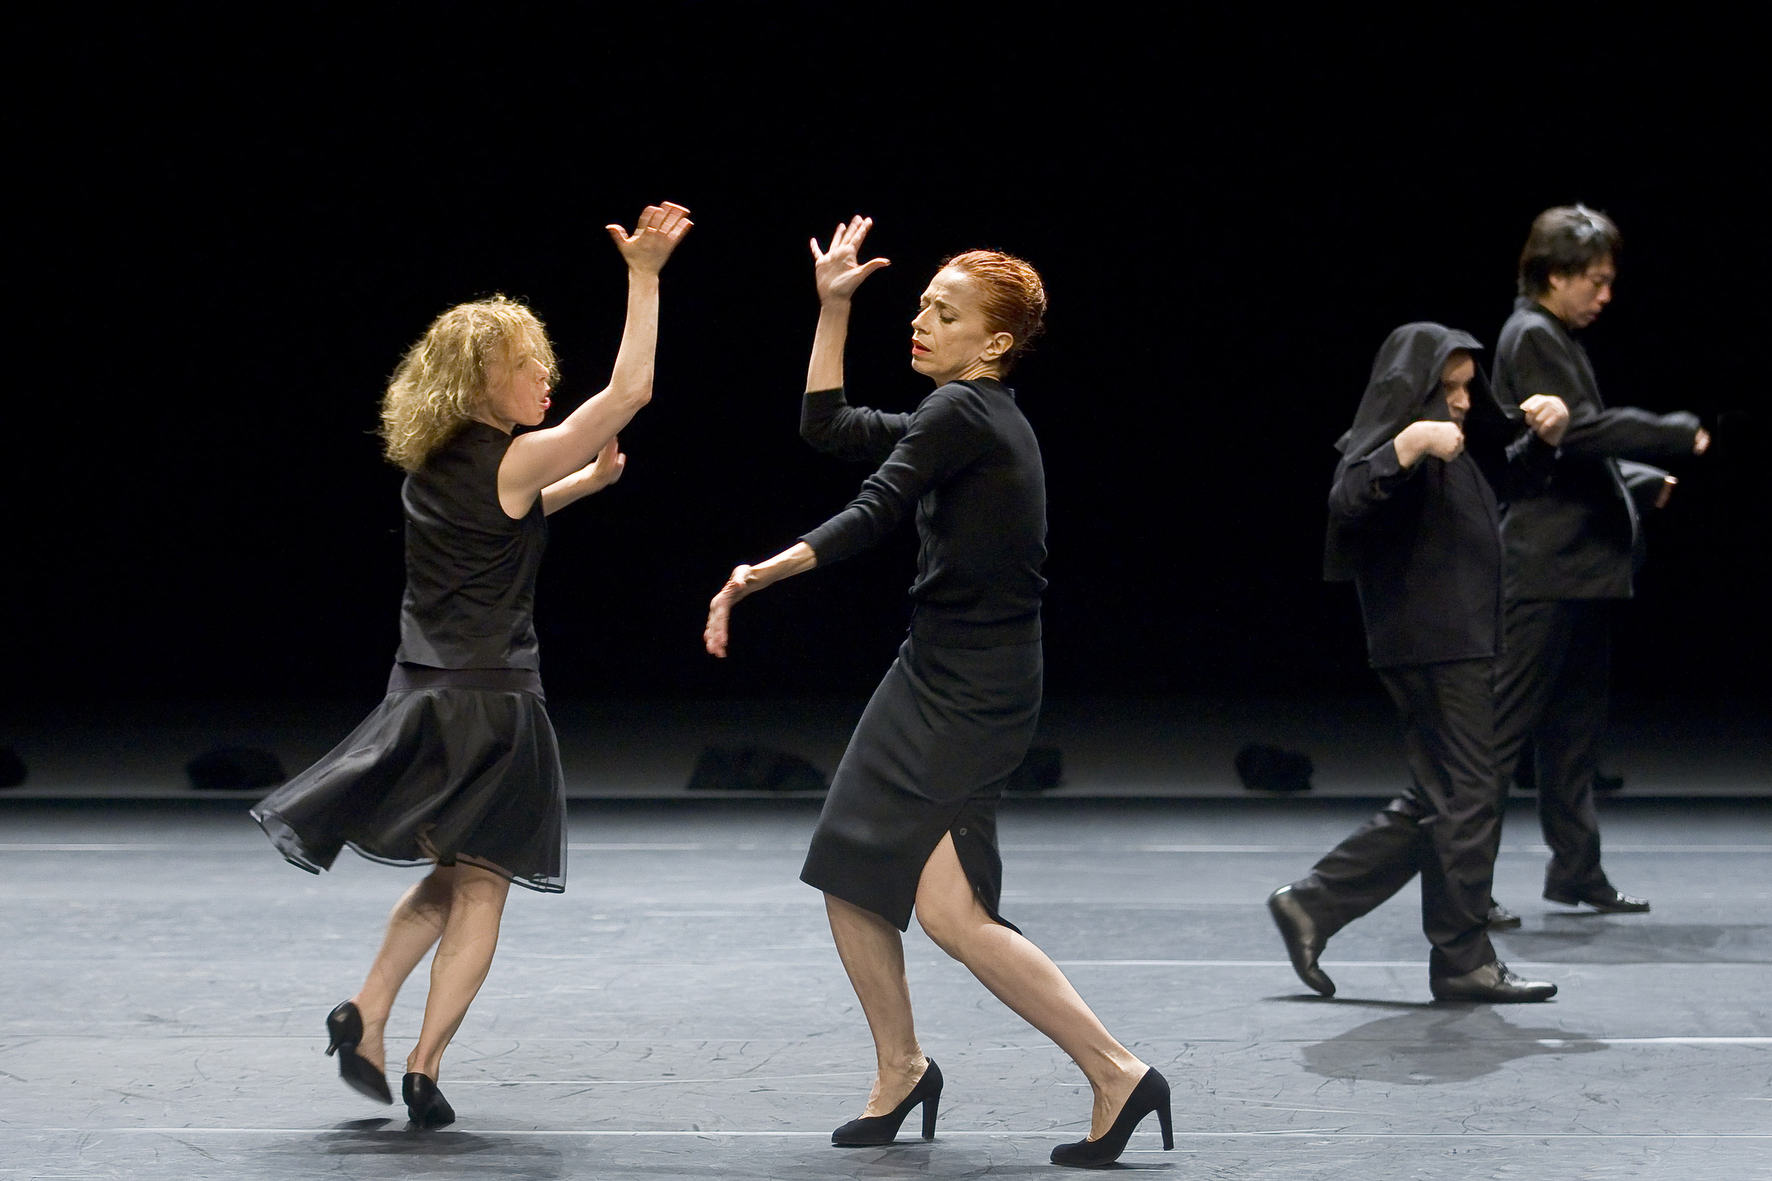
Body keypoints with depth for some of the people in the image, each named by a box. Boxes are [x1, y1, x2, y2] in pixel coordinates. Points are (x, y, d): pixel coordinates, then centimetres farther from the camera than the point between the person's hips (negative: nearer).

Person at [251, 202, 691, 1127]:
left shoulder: (433, 462, 8)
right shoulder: (516, 459, -14)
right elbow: (630, 390, -17)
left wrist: (585, 482, 19)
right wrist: (643, 275, -15)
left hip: (423, 695, 7)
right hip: (490, 703, -7)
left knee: (447, 877, 22)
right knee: (481, 886, 2)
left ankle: (368, 1009, 8)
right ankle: (425, 1067, -2)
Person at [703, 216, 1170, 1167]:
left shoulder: (963, 413, -14)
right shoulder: (975, 421, 15)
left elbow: (869, 518, -20)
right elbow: (827, 427, 21)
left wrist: (755, 577, -20)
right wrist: (832, 307, 16)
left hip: (970, 693, -10)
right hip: (932, 674, 10)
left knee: (950, 911, -18)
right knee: (849, 878, 13)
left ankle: (1117, 1073, -12)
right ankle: (899, 1071, 27)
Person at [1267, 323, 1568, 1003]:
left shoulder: (1458, 450, 18)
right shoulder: (1384, 442, -10)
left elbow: (1510, 469, 35)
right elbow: (1347, 502, -29)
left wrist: (1547, 432, 15)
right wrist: (1408, 447, -39)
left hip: (1463, 640, 10)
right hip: (1431, 646, -10)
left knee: (1438, 803, 13)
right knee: (1467, 797, -7)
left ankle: (1311, 905, 16)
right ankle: (1463, 962, -1)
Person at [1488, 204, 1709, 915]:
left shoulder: (1556, 340, 19)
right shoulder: (1531, 338, -11)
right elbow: (1579, 429, -21)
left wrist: (1643, 482, 10)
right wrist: (1680, 436, -15)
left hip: (1581, 563, 10)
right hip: (1547, 563, -10)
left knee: (1575, 725, 12)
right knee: (1508, 723, -7)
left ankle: (1576, 871, 17)